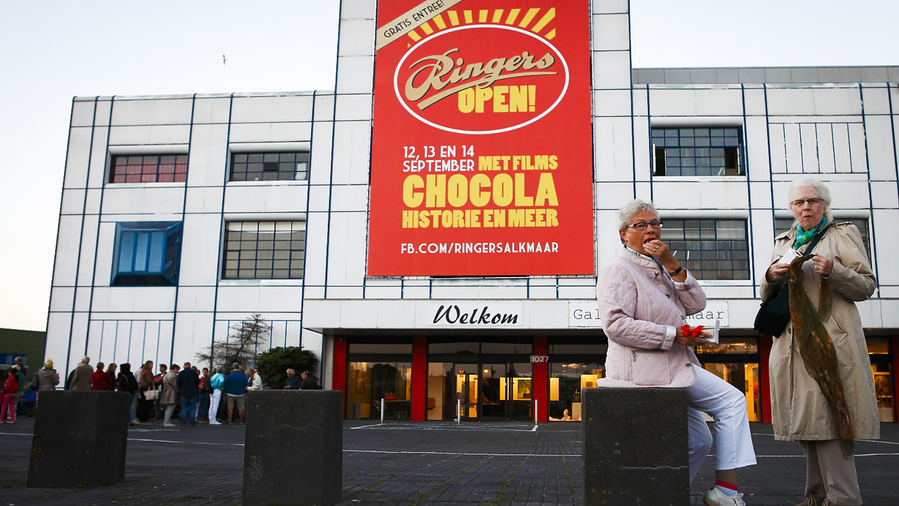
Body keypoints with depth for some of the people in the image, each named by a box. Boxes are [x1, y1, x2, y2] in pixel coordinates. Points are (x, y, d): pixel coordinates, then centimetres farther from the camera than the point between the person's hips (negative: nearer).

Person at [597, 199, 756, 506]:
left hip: (671, 364, 9)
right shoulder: (619, 271, -9)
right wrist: (674, 335, -20)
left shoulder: (661, 270, 19)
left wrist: (672, 265, -5)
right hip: (646, 368, -9)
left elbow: (696, 305, 7)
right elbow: (616, 325, -23)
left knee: (698, 440, 12)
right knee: (732, 401, -10)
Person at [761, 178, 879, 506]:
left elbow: (867, 285, 1)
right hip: (793, 341, 5)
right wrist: (772, 276, 0)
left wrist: (833, 271, -17)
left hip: (829, 340, -5)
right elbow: (767, 295, 22)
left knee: (825, 415, -13)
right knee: (807, 418, 5)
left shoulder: (843, 234, 8)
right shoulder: (784, 242, 21)